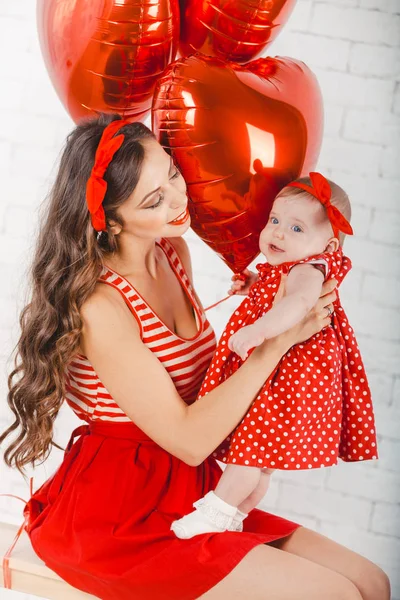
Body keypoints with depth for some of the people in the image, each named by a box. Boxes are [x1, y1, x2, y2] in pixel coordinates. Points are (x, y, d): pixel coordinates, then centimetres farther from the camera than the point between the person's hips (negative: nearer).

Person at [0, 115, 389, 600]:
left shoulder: (174, 252, 3)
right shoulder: (100, 306, -23)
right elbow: (188, 440, -19)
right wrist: (280, 338, -19)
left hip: (188, 495, 8)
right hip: (115, 520, -8)